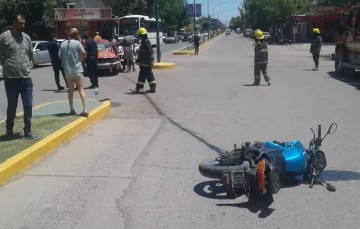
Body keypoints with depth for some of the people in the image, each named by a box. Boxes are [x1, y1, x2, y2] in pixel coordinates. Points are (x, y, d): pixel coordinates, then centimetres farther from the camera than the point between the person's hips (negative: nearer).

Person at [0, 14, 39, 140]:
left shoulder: (26, 37, 9)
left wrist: (26, 65, 8)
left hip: (26, 78, 4)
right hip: (11, 79, -4)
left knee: (28, 106, 5)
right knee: (12, 106, 6)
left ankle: (27, 132, 15)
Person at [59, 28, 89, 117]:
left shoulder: (63, 44, 5)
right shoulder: (77, 43, -7)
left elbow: (60, 56, 7)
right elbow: (84, 54, -11)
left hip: (67, 70, 4)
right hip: (77, 69, -4)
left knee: (70, 90, 14)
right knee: (81, 89, -3)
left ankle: (72, 109, 15)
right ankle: (85, 109, -12)